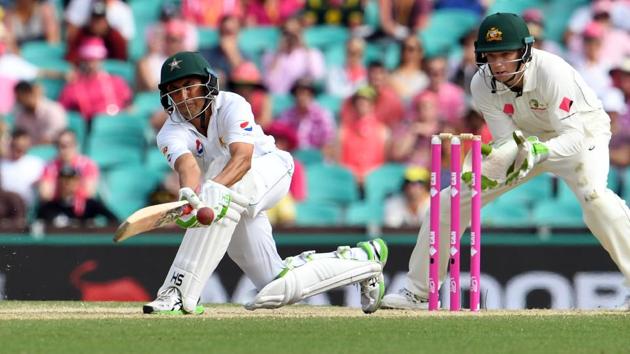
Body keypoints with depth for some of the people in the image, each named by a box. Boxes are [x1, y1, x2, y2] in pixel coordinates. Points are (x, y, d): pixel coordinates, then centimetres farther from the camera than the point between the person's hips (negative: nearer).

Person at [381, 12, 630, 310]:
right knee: (451, 200, -1)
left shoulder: (551, 71, -35)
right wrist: (484, 168, -41)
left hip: (581, 131, -5)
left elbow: (574, 137, -37)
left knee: (593, 192, -37)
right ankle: (418, 292, 13)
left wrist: (540, 151, -56)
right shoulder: (482, 84, -21)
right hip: (526, 140, 5)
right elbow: (508, 141, -19)